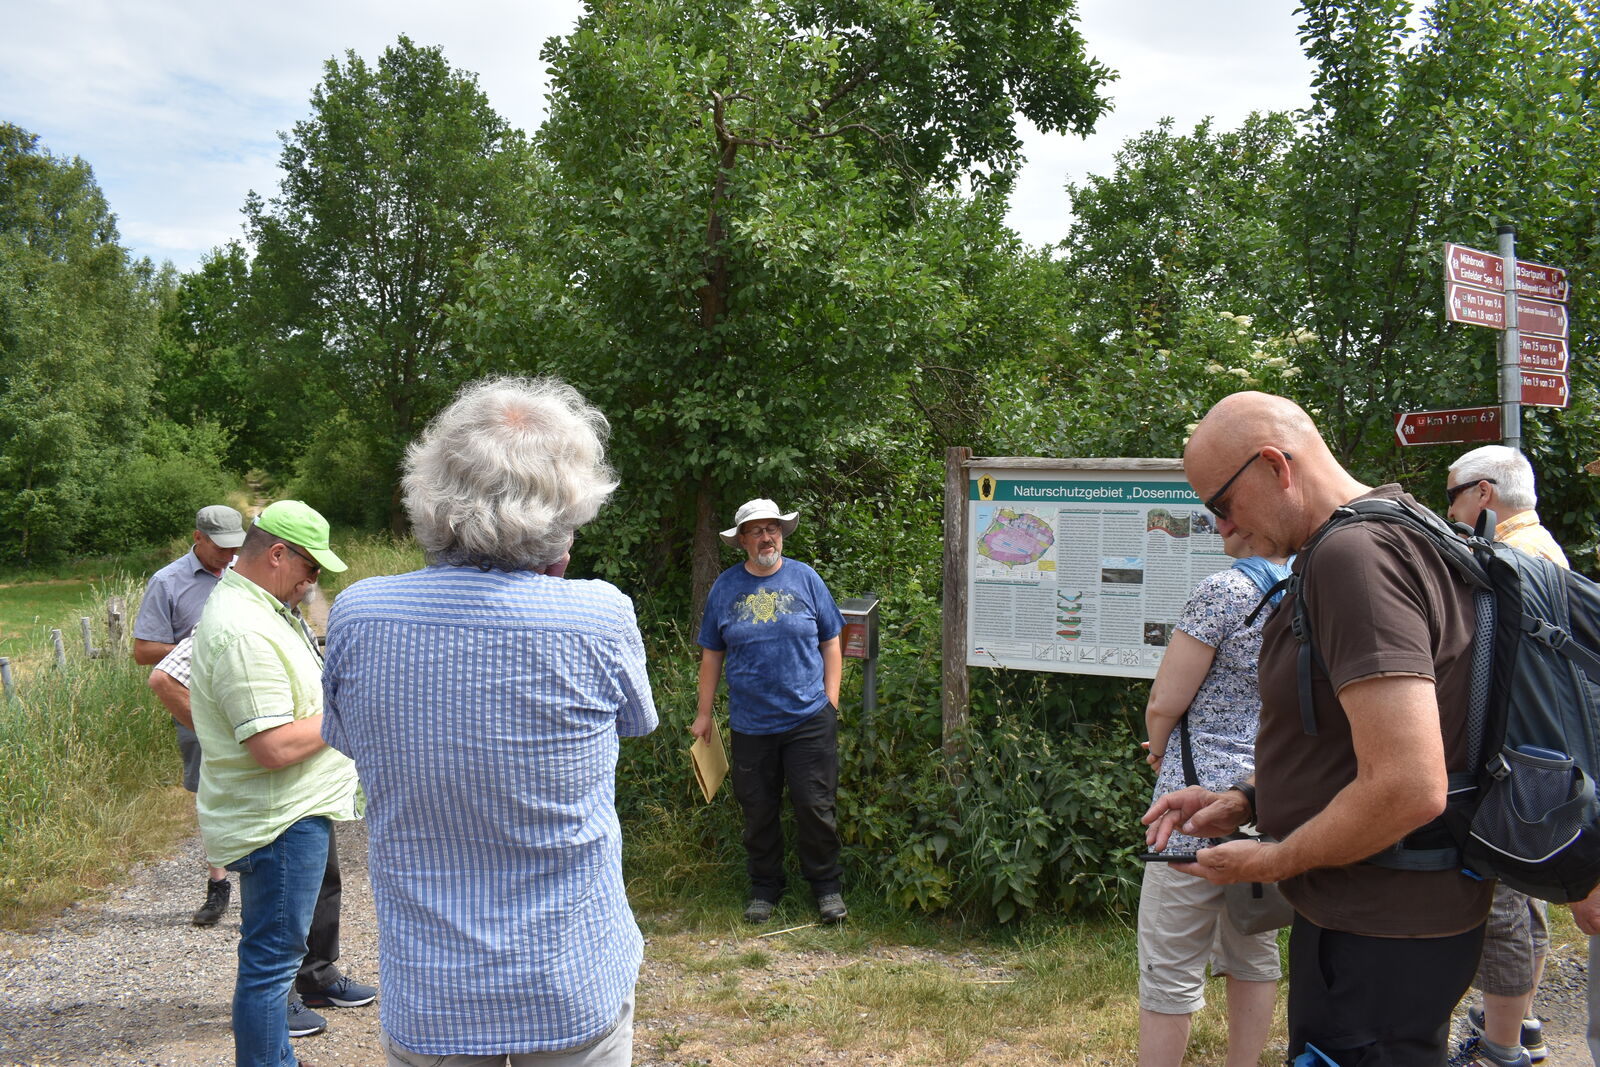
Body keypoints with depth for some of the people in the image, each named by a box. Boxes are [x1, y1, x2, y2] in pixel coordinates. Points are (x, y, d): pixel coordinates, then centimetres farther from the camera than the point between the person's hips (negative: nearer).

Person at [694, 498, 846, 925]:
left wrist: (831, 700, -1)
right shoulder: (726, 586, 3)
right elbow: (712, 654, 9)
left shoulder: (805, 578, 2)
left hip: (809, 718, -1)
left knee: (815, 806, 3)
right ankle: (764, 888, 28)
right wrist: (704, 714, 8)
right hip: (750, 724, 1)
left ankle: (826, 886, 21)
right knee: (758, 810, 10)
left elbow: (830, 643, 6)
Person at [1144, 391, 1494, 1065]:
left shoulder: (1353, 554, -24)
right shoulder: (1392, 533, 11)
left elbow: (1409, 788, -31)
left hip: (1378, 939, -10)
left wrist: (1270, 862, -16)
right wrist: (1244, 801, 8)